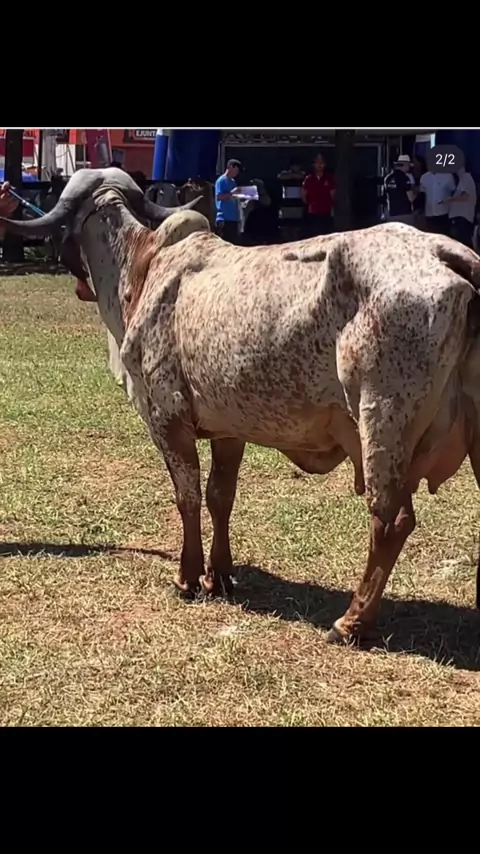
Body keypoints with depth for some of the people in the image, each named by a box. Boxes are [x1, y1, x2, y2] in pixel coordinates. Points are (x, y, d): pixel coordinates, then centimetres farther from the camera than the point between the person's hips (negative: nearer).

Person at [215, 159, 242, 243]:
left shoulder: (233, 182, 18)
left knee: (234, 244, 7)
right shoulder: (221, 181, -5)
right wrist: (232, 193, -20)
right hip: (224, 219, -8)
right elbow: (218, 197, -15)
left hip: (234, 218, 8)